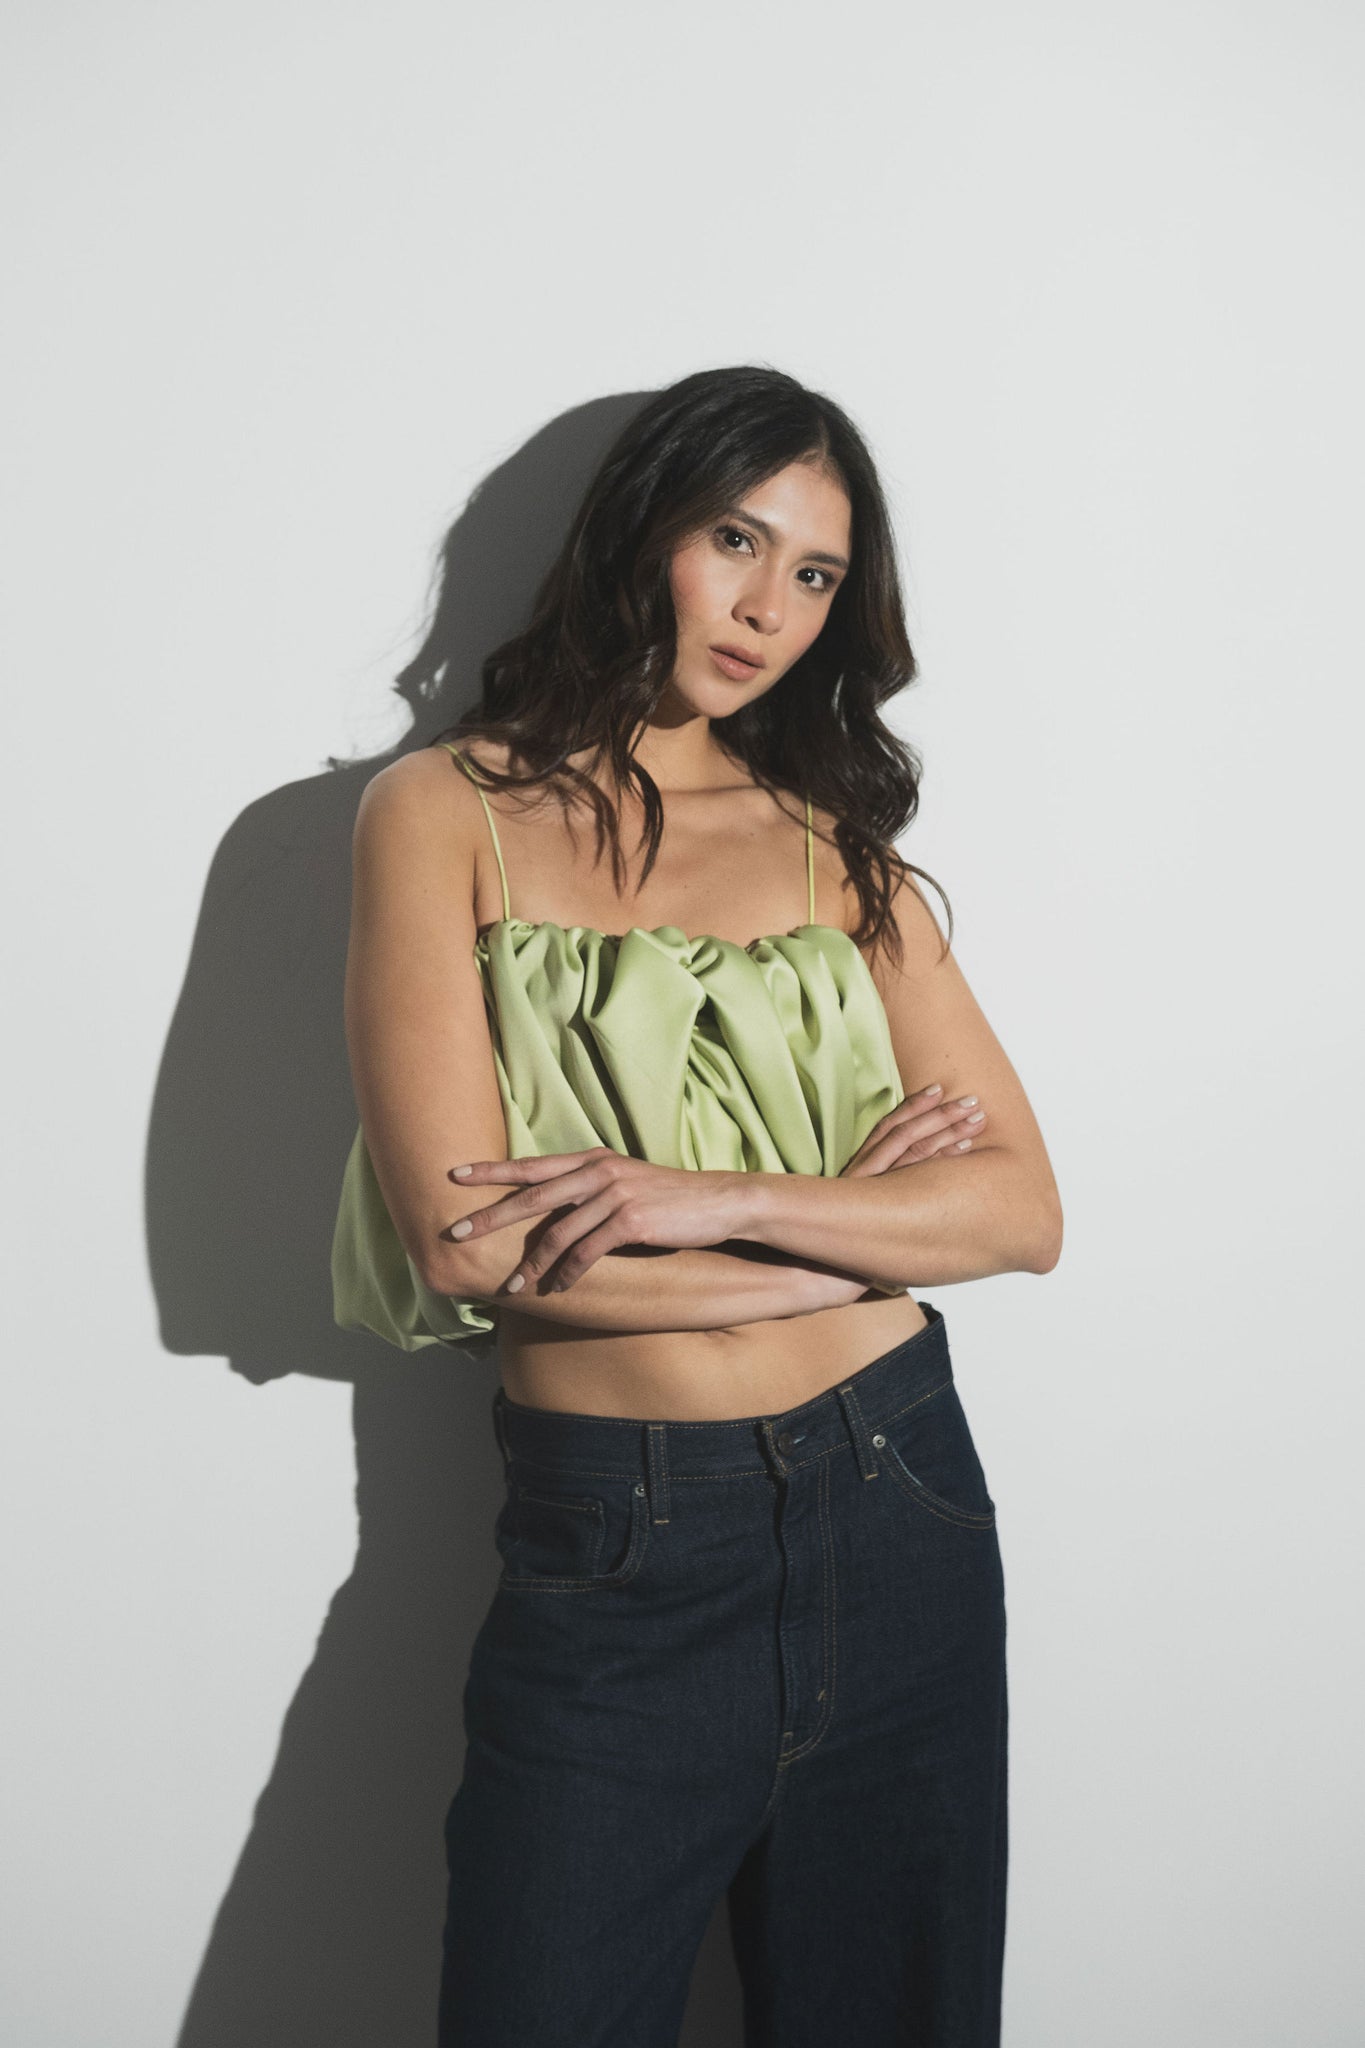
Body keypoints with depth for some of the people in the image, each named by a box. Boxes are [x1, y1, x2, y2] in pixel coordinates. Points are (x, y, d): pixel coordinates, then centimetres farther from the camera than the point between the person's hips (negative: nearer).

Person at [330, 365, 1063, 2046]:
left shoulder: (837, 839, 8)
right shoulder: (448, 808, -2)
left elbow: (1024, 1210, -1)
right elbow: (464, 1239, -13)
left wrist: (714, 1196, -16)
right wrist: (856, 1218, -8)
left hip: (898, 1522, 4)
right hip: (611, 1564, -3)